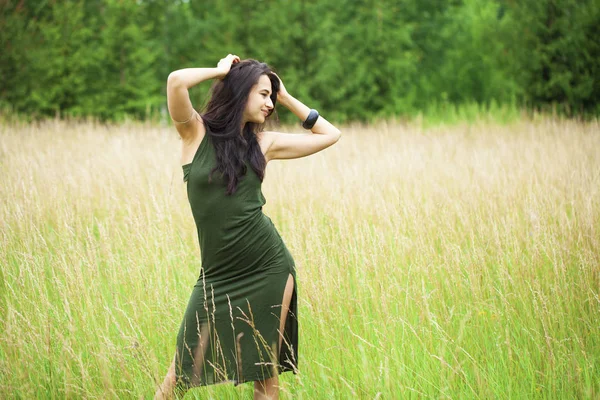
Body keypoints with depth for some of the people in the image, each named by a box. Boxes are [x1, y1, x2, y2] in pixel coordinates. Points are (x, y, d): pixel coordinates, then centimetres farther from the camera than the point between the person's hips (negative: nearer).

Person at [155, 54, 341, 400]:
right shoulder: (196, 132, -2)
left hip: (270, 269, 2)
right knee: (182, 372, 0)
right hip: (218, 275, -2)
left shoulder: (264, 142, 6)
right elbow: (176, 81, -20)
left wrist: (286, 97, 11)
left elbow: (330, 135, 15)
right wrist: (221, 71, -5)